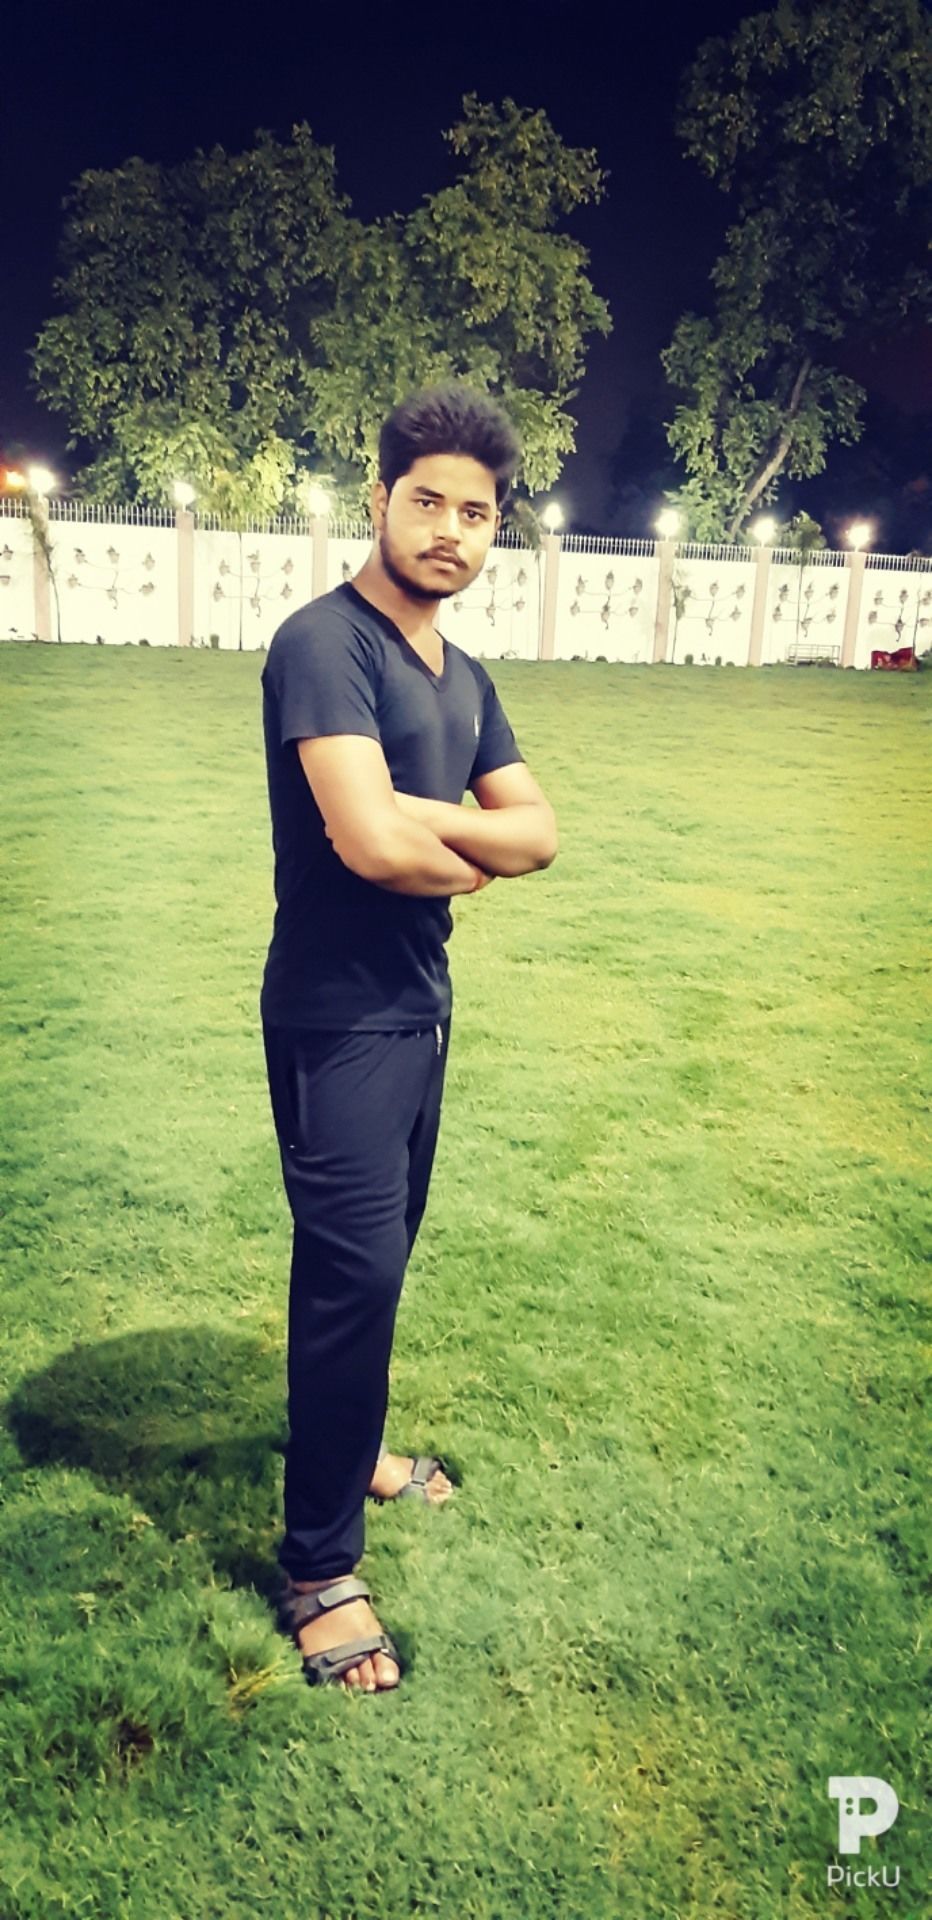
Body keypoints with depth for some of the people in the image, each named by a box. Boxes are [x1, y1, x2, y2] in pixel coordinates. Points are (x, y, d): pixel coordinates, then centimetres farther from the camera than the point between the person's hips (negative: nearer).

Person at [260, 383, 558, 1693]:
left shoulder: (463, 678, 11)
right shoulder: (325, 644, -17)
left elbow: (538, 830, 5)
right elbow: (370, 839, -29)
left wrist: (420, 818, -15)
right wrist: (469, 860, -8)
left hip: (422, 1005, 9)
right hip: (338, 1018, -8)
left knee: (382, 1252, 20)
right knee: (355, 1269, -4)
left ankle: (349, 1445, 42)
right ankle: (321, 1573, 13)